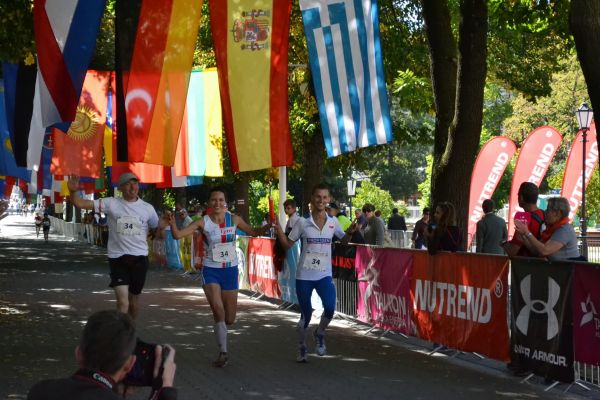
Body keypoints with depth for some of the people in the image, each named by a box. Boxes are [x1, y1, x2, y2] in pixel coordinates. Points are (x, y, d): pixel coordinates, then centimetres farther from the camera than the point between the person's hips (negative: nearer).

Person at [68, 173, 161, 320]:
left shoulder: (147, 208, 2)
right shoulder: (111, 203, -5)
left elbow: (157, 229, 15)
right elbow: (81, 204, -11)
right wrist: (73, 191, -28)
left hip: (139, 258, 3)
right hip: (117, 258, -3)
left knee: (134, 300, 17)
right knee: (122, 301, -14)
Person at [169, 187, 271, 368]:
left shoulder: (233, 219, -3)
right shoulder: (203, 222, -10)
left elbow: (254, 232, 10)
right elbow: (177, 235, -15)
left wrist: (268, 226, -8)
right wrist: (172, 221, -34)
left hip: (230, 271, 2)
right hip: (210, 271, -2)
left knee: (229, 319, 6)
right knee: (217, 308, -23)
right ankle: (223, 353, -9)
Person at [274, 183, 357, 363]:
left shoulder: (333, 222, 0)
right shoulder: (303, 222, -5)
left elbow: (344, 240, 17)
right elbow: (287, 244, 3)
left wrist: (350, 232, -4)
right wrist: (278, 229, -13)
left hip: (324, 275, 1)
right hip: (304, 275, -1)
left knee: (330, 308, -20)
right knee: (306, 314, 5)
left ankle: (319, 334, 11)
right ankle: (301, 348, 28)